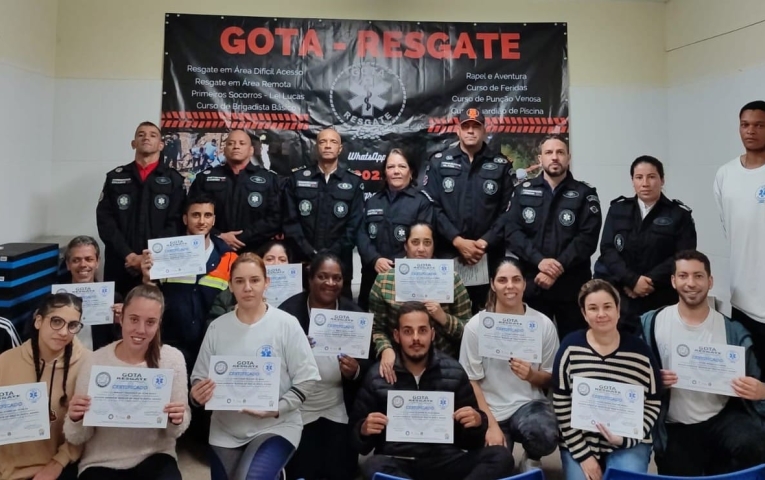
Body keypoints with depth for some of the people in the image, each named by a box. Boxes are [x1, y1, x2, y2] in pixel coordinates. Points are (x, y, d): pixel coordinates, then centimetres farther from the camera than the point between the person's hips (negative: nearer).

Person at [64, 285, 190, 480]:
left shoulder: (173, 359, -7)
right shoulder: (95, 361, -9)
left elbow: (175, 432, 0)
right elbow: (77, 438, -3)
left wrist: (177, 421, -22)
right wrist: (75, 419, -23)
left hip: (155, 457, -1)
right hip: (102, 463, 1)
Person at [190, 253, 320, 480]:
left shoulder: (287, 324, -10)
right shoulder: (217, 327, 0)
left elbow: (306, 380, -9)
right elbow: (199, 378, 5)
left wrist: (277, 409, -21)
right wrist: (197, 394, -17)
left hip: (277, 426, -4)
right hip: (225, 429, 4)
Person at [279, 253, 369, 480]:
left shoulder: (354, 312, -2)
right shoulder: (289, 310, -9)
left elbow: (368, 364, 1)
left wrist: (356, 371, -20)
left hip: (340, 413, 2)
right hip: (299, 413, -1)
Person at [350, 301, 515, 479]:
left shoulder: (453, 371, 5)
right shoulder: (377, 377, 1)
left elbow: (471, 439, 13)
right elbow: (356, 437, 8)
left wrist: (477, 421, -10)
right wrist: (365, 429, -16)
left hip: (446, 460, 2)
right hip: (398, 463, -1)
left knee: (501, 457, -22)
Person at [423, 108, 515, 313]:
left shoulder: (501, 165, 8)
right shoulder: (439, 162, 7)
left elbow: (507, 211, 2)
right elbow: (432, 207, -2)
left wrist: (485, 242, -10)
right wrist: (457, 241, -11)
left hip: (488, 256, 1)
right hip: (446, 254, 0)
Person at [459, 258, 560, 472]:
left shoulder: (543, 324, -4)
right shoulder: (476, 326, -8)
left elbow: (550, 378, 5)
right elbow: (471, 381, -5)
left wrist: (531, 375, -18)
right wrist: (491, 425, -12)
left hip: (529, 403, 1)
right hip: (490, 409, 0)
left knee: (546, 437, -30)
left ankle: (531, 460, 6)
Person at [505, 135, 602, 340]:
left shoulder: (585, 194, 4)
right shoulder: (523, 191, 8)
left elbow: (587, 238, -7)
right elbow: (512, 232, -3)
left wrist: (559, 267, -17)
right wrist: (539, 260, -16)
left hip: (572, 285, -1)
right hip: (532, 284, 1)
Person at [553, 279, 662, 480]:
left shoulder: (639, 350, -4)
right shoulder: (571, 347, -7)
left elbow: (654, 403, 3)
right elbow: (561, 405, -6)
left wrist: (626, 438, -10)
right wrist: (583, 454, -9)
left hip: (629, 444, 0)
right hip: (579, 443, 0)